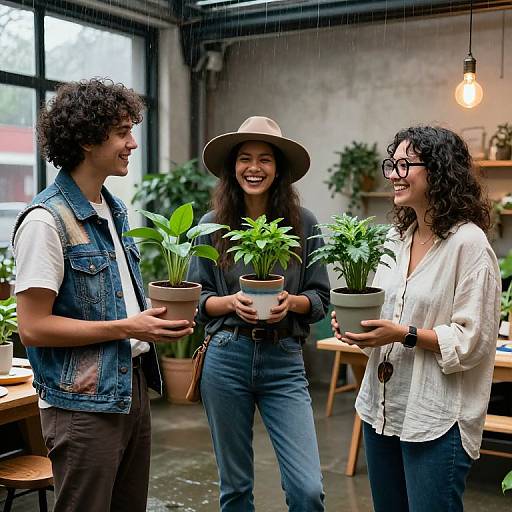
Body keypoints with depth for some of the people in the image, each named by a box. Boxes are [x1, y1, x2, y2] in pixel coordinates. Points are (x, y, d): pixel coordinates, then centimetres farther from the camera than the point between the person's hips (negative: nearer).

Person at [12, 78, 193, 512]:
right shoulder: (47, 220, -17)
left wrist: (155, 319, 3)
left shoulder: (115, 210, 11)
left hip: (132, 390, 9)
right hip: (84, 404, -8)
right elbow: (33, 327, -20)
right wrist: (126, 327, -19)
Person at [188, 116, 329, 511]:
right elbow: (195, 298, 5)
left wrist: (291, 302, -16)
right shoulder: (212, 225, 1)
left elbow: (321, 298, 4)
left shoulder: (304, 223, 0)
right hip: (227, 359, 1)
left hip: (284, 362, 0)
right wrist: (231, 302, -14)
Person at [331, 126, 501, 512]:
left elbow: (473, 340, -16)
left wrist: (404, 334, -23)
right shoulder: (395, 240, 9)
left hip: (437, 420, -7)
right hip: (382, 407, 7)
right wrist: (355, 325, -1)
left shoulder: (469, 244, -13)